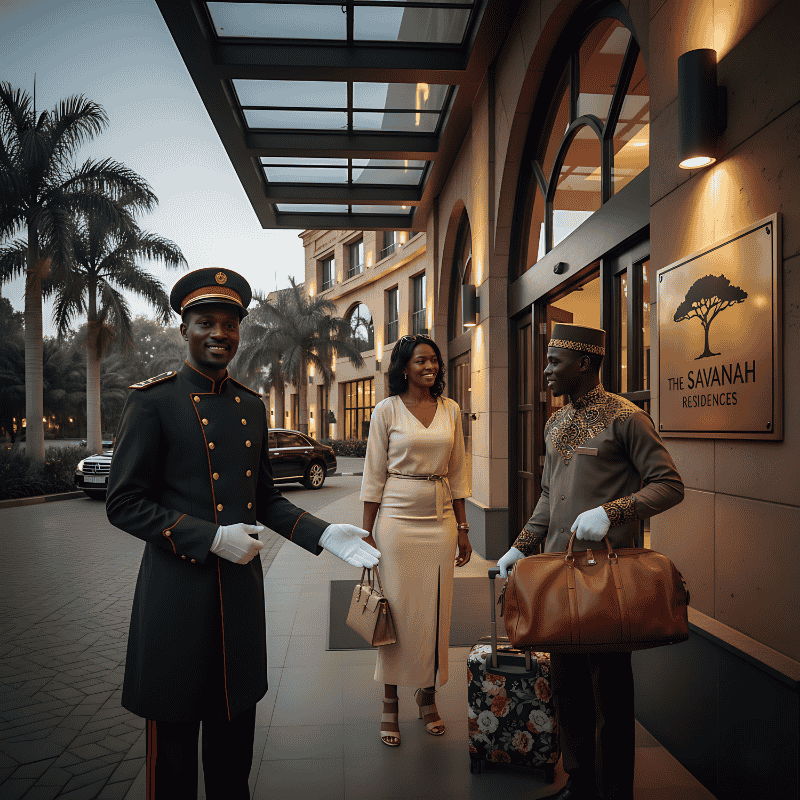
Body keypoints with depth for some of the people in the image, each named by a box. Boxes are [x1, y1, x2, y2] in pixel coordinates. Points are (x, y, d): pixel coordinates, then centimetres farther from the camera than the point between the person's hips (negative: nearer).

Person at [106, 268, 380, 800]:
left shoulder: (252, 406, 9)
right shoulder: (153, 401, -8)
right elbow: (124, 503, -11)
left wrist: (325, 534, 0)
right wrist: (213, 538, -18)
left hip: (242, 591, 5)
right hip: (178, 592, -5)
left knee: (234, 729, 20)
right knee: (173, 735, 12)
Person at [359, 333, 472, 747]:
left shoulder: (450, 409, 7)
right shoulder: (387, 410, -3)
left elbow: (457, 472, 10)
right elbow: (374, 475, -2)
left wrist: (462, 527, 9)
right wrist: (367, 533, -4)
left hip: (441, 519, 3)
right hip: (397, 518, -3)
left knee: (435, 609, 9)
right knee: (397, 607, 4)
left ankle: (427, 694, 28)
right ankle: (389, 702, 20)